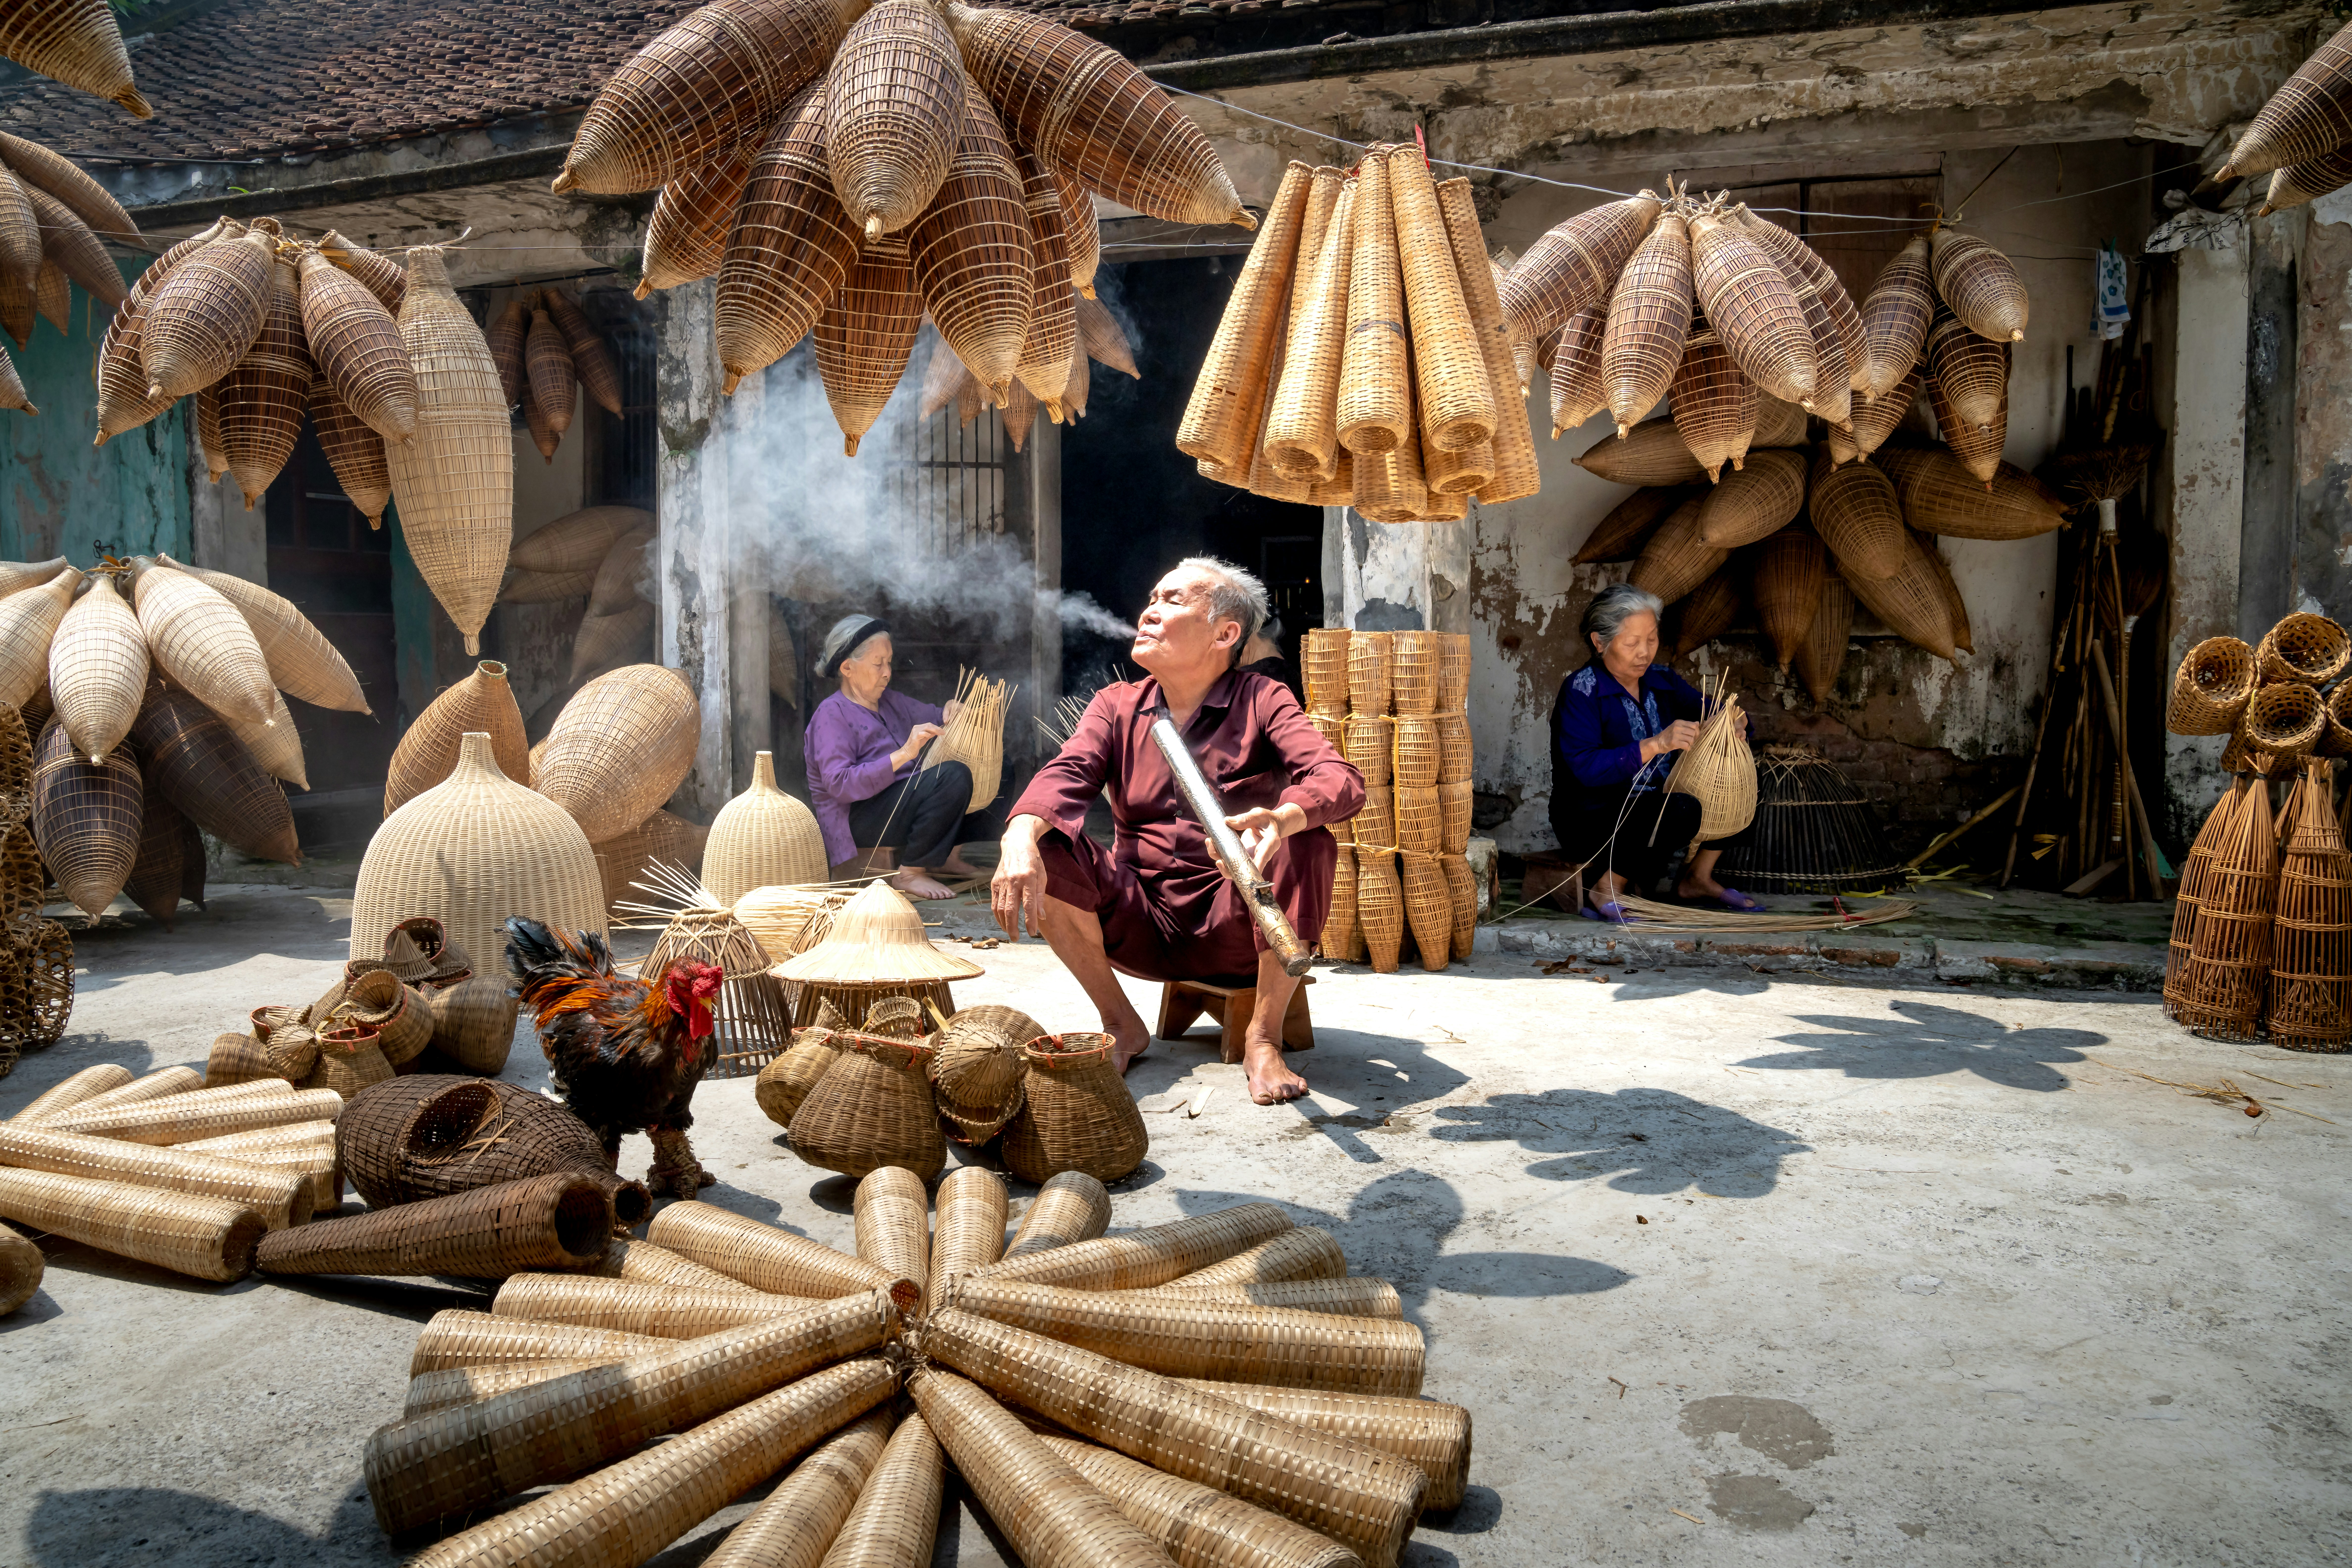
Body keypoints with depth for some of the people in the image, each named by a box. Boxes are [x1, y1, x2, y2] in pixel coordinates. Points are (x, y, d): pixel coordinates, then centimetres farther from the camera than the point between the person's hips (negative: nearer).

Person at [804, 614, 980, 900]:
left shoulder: (891, 702, 15)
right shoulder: (832, 715, -10)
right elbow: (839, 784, -23)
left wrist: (951, 713, 0)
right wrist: (903, 754, -31)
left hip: (905, 802, 9)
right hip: (858, 820, -9)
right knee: (954, 776, -30)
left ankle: (947, 854, 7)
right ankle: (910, 874, -20)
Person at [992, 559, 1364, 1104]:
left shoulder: (1262, 703, -2)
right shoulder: (1117, 706, 8)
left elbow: (1343, 782, -20)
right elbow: (1067, 774, -10)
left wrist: (1281, 819, -44)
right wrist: (1020, 837, -34)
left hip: (1235, 930, -3)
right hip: (1140, 926, 3)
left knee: (1307, 845, -29)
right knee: (1042, 850, -19)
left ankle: (1264, 1039, -12)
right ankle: (1121, 1025, -1)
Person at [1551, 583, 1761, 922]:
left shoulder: (1662, 682, 6)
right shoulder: (1581, 691, -15)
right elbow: (1585, 768, -27)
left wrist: (1735, 722, -19)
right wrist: (1657, 745, -36)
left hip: (1655, 810, 8)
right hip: (1591, 820, -7)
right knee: (1684, 809, -32)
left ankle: (1697, 878, 7)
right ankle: (1606, 891, -16)